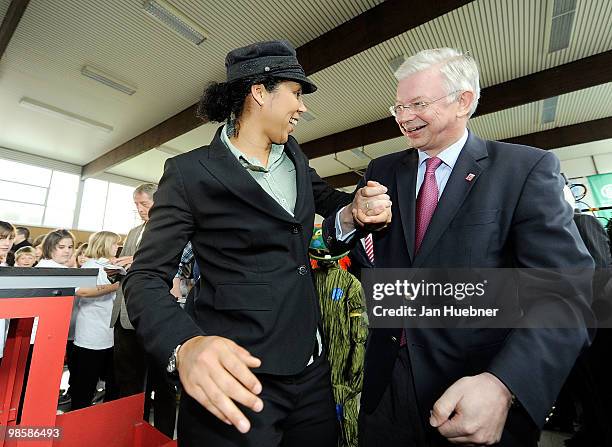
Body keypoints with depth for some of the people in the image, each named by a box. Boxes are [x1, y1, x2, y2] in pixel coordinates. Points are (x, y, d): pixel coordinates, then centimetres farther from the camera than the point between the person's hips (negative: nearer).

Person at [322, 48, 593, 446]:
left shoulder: (527, 168, -7)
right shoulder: (383, 171, 4)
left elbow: (569, 292, -14)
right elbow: (335, 241, 7)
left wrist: (504, 386, -28)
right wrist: (349, 218, -16)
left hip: (478, 385, -3)